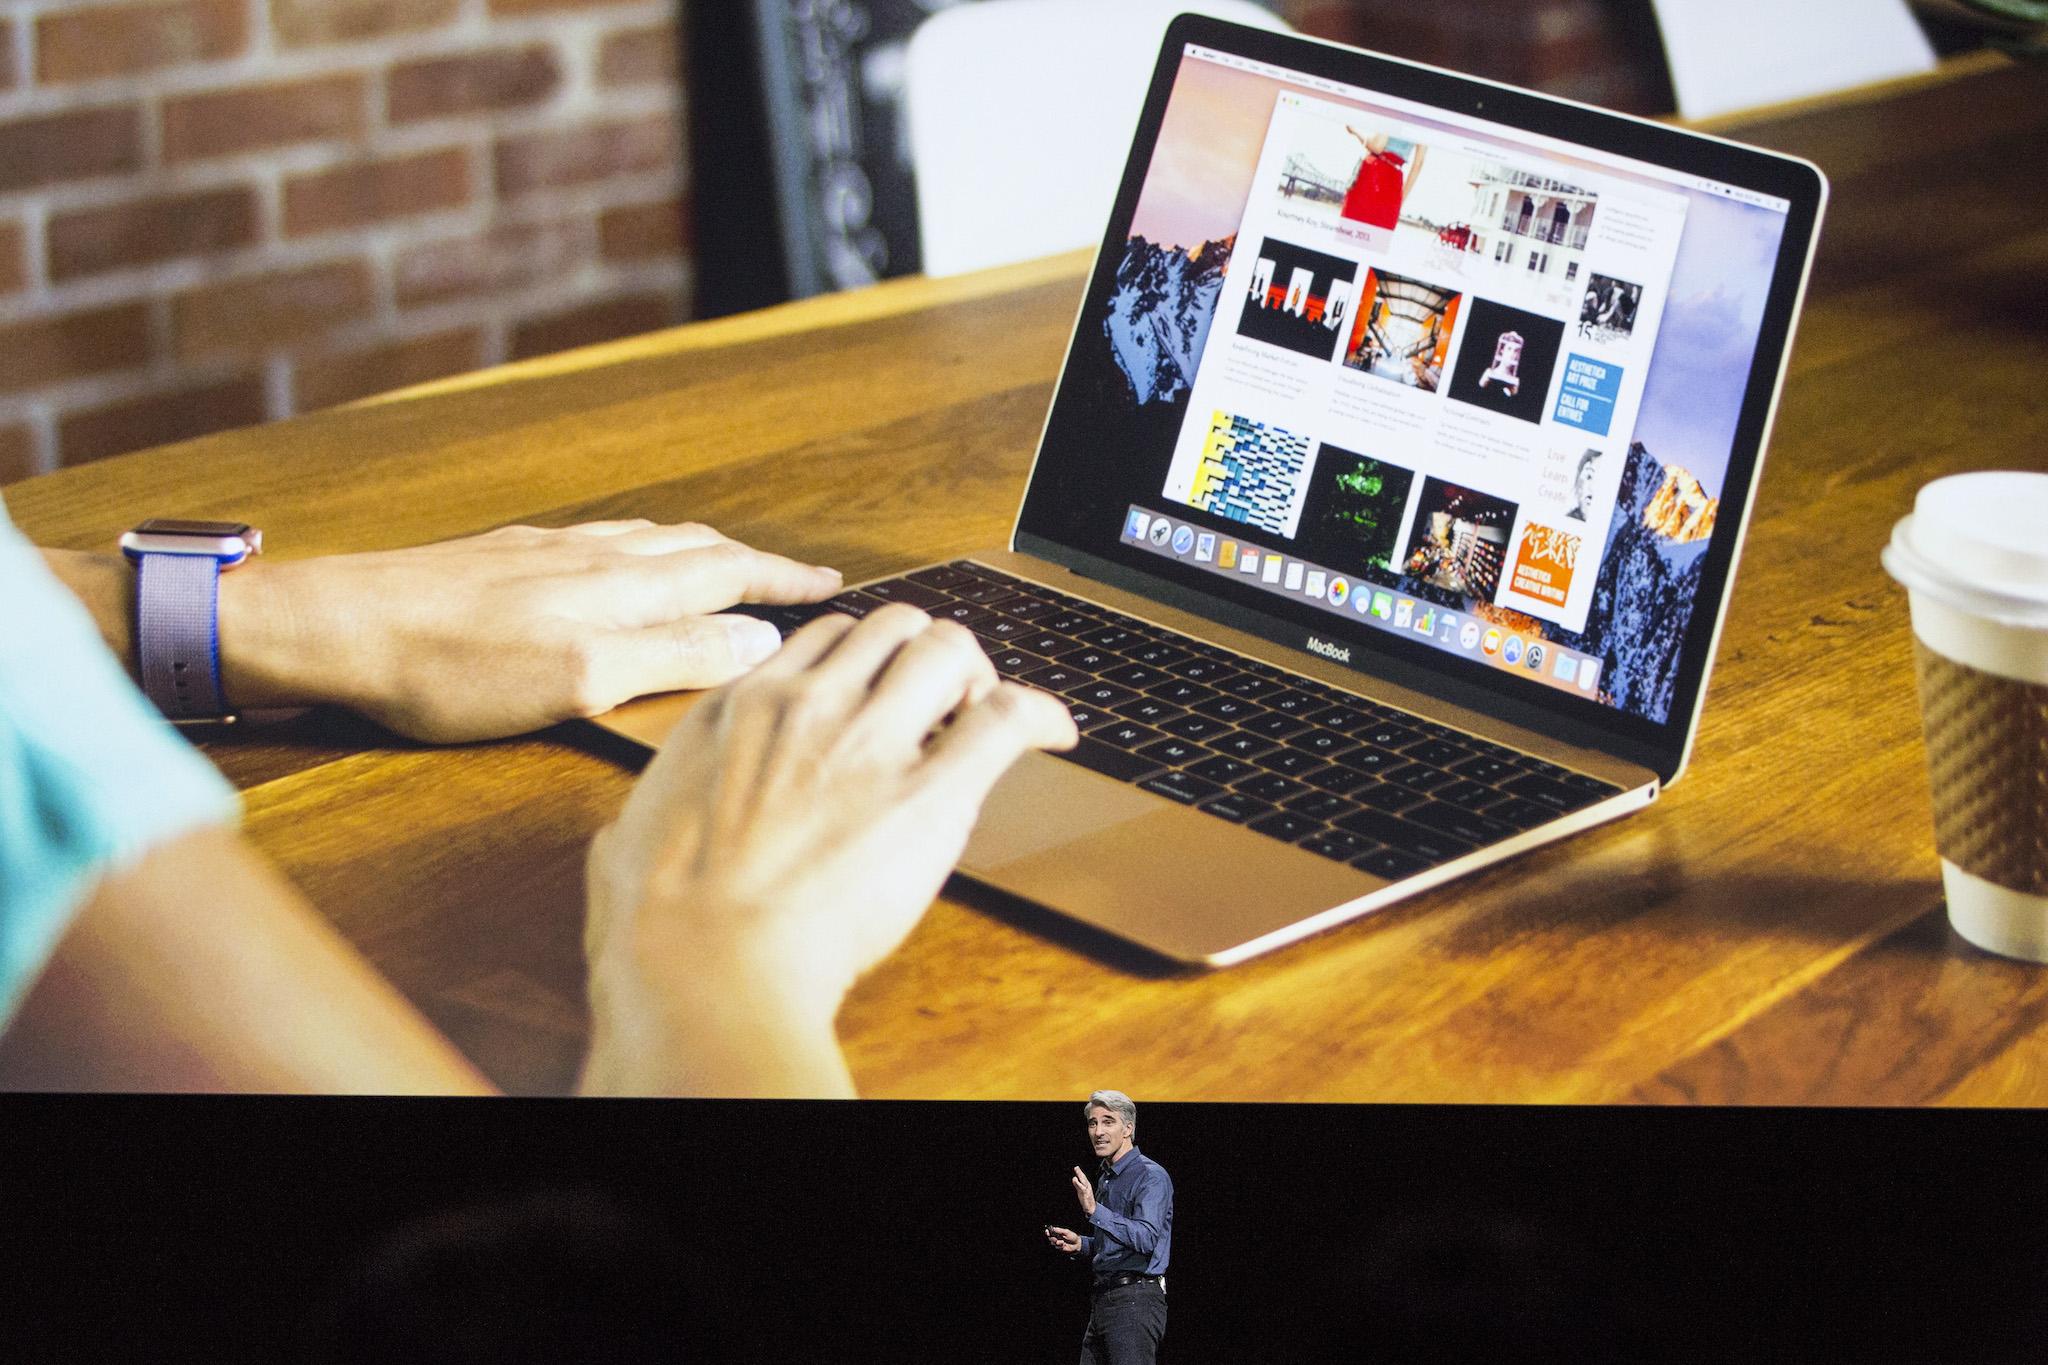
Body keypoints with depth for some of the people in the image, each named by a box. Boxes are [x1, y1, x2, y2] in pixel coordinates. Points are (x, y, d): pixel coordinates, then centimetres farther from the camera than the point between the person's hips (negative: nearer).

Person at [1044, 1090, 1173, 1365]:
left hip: (1135, 1302, -9)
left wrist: (1094, 1210, -29)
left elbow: (1146, 1238, -23)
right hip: (1101, 1301, 9)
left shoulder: (1151, 1176, -10)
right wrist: (1080, 1245, 11)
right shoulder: (1105, 1178, 20)